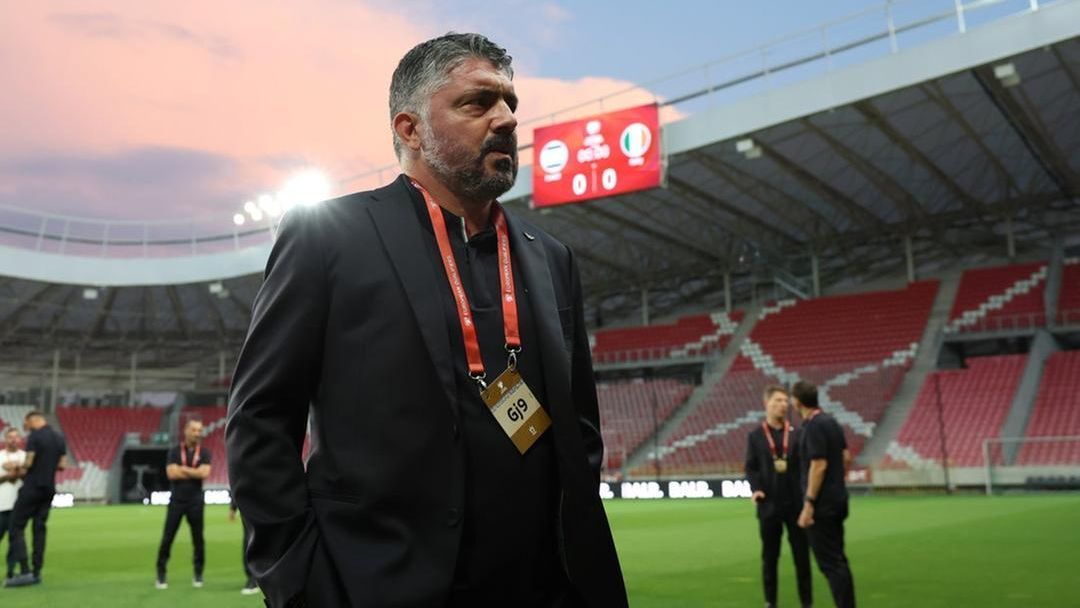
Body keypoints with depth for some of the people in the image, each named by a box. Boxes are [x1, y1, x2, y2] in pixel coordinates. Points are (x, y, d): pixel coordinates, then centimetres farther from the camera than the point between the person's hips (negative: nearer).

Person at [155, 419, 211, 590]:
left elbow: (204, 473, -14)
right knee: (167, 537, 0)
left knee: (198, 538, 5)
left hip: (195, 502, 1)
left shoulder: (204, 453, 2)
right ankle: (161, 575, 9)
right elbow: (171, 473, -12)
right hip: (176, 500, 0)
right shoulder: (174, 451, 2)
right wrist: (195, 473, -10)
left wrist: (183, 468, -10)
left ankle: (198, 574, 17)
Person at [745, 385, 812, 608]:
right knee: (770, 556, 8)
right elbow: (751, 467, 2)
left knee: (802, 555, 5)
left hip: (795, 503, 1)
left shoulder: (796, 434, 7)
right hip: (769, 504, -1)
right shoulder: (755, 436, 4)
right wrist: (755, 488, -15)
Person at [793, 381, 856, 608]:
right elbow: (846, 457, 15)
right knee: (837, 559, 15)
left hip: (822, 504, -9)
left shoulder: (813, 426, -17)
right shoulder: (831, 421, 10)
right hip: (837, 499, 9)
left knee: (830, 562, -4)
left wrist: (808, 504, -20)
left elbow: (819, 464, -22)